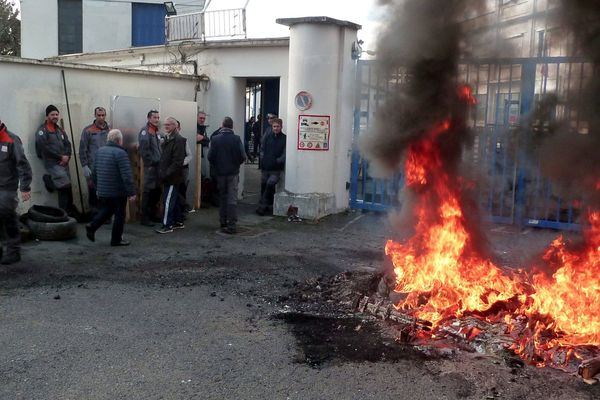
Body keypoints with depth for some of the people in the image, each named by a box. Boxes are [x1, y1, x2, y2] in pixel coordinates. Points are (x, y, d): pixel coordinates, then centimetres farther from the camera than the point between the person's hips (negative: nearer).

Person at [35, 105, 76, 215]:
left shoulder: (60, 130, 19)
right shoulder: (42, 130, -4)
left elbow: (67, 144, 15)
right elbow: (44, 148, -13)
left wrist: (67, 156, -4)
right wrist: (60, 157, -12)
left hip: (63, 163, 7)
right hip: (52, 163, -7)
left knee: (66, 187, 0)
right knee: (65, 185, -18)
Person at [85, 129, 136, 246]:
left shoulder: (100, 151, 8)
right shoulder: (120, 153, -17)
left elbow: (94, 172, 16)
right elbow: (127, 175, -21)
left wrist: (97, 187, 25)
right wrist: (131, 192, -17)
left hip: (102, 191, 7)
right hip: (118, 191, -7)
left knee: (106, 210, 23)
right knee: (119, 215, 5)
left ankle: (92, 226, 4)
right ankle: (116, 239, 11)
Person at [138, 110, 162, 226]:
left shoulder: (156, 131, 17)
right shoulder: (145, 131, -11)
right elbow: (144, 149, -20)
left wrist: (160, 161, 12)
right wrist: (150, 162, -18)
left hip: (157, 166, 9)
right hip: (150, 166, -9)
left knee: (157, 190, 14)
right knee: (148, 191, -5)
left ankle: (154, 214, 25)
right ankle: (145, 217, 0)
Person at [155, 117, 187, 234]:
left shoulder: (178, 140, -15)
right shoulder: (167, 139, 15)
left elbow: (178, 161, -21)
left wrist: (167, 173, -20)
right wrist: (161, 172, 12)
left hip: (173, 177, -9)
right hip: (168, 176, 9)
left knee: (168, 201, -6)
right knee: (174, 200, 15)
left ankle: (167, 225, -1)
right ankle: (178, 222, 25)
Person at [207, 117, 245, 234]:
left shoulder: (215, 139, -6)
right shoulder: (236, 139, -10)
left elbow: (210, 156, -8)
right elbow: (242, 156, -13)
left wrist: (217, 165, 11)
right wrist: (237, 163, 8)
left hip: (220, 172, 2)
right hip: (233, 172, -2)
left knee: (222, 198, 15)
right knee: (232, 199, 1)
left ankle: (223, 223, 20)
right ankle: (231, 225, -3)